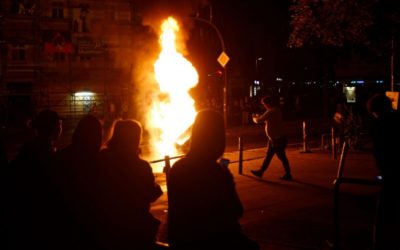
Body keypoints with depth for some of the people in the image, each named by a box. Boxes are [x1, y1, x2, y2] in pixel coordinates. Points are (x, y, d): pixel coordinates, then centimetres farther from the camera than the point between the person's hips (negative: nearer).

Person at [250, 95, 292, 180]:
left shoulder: (271, 112, -20)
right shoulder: (276, 110, 11)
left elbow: (259, 121, -19)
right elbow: (267, 120, 23)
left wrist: (254, 118, 2)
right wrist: (259, 117, 14)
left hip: (278, 139, -10)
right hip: (274, 138, 10)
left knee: (282, 157, 0)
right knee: (268, 156, 15)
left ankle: (288, 175, 8)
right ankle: (261, 171, 23)